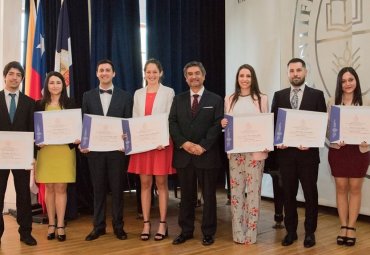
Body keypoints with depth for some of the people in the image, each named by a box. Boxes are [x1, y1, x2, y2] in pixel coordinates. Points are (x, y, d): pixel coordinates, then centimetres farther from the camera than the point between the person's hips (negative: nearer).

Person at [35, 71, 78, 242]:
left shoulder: (70, 103, 5)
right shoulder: (40, 104, 6)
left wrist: (77, 139, -15)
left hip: (65, 150, -1)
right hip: (45, 150, 1)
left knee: (61, 188, 1)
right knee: (49, 188, 6)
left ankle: (60, 226, 6)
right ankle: (51, 224, 16)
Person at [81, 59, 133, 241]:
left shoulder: (125, 96, 3)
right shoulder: (88, 96, 8)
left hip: (116, 149, -1)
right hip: (94, 149, 1)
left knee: (117, 188, 5)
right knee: (98, 188, 9)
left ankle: (118, 226, 17)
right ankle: (98, 226, 18)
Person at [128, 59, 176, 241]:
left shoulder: (168, 92, 1)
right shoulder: (138, 94, 13)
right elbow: (134, 119, 12)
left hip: (161, 142, -3)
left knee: (161, 183, 2)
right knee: (145, 184, 5)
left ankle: (162, 224, 11)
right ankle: (146, 224, 13)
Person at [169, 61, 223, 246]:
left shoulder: (215, 100, 4)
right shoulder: (178, 99, 12)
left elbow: (217, 126, -5)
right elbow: (172, 124, 3)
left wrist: (203, 146, -16)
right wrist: (184, 143, -13)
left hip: (207, 155, -2)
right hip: (183, 154, 2)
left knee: (209, 195, 6)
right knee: (186, 195, 10)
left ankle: (208, 232, 17)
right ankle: (186, 231, 21)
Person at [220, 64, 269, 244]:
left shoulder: (262, 98, 5)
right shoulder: (229, 99, 11)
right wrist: (223, 124, -8)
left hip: (256, 150, -2)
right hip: (235, 150, 2)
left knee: (253, 190, -1)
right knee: (236, 190, 4)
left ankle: (251, 232, 10)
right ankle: (238, 232, 14)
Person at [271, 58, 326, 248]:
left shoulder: (317, 95, 2)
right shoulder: (279, 95, 8)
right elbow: (273, 122, 7)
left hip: (308, 152, -2)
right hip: (285, 152, 2)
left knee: (310, 194, 7)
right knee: (288, 194, 9)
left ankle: (310, 232, 20)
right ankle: (290, 231, 21)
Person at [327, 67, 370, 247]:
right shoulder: (332, 103, 1)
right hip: (338, 150, 1)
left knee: (355, 189, 7)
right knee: (341, 189, 7)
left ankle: (351, 228, 15)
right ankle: (343, 227, 17)